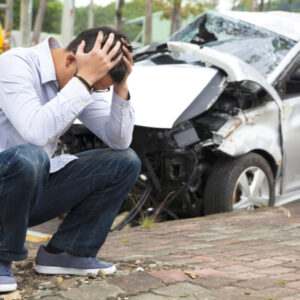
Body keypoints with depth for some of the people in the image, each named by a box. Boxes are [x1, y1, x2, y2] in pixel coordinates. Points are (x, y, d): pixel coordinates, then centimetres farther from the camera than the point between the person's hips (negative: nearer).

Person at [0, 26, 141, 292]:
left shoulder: (83, 81, 1)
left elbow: (119, 141, -1)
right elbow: (37, 132, -37)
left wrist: (121, 86, -13)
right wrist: (84, 79, -33)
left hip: (32, 185, 7)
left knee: (126, 162, -2)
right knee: (28, 156, -41)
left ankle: (64, 252, 1)